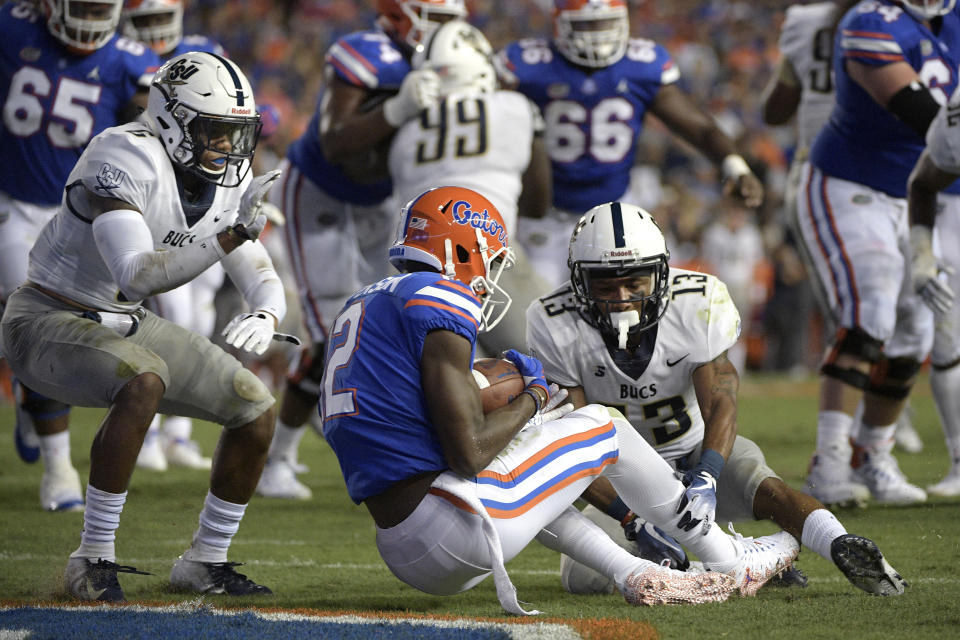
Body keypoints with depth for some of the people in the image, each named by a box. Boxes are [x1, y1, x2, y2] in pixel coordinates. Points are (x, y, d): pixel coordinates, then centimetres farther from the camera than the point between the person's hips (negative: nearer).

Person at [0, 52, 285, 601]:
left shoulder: (228, 183, -2)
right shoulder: (129, 160, -28)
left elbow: (265, 282, 1)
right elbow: (136, 277, -38)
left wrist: (266, 317, -24)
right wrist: (229, 238, -44)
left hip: (122, 327, 8)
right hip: (48, 322, -8)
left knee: (257, 409, 3)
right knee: (145, 383, -37)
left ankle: (206, 561, 19)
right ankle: (94, 560, -26)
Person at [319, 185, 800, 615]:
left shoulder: (364, 306, 20)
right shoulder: (440, 302, -9)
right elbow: (470, 452, -16)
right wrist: (531, 400, 3)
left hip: (402, 555, 9)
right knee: (601, 427, 11)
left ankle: (637, 575, 20)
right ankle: (725, 558, 23)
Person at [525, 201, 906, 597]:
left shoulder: (699, 303, -21)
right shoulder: (557, 328, -22)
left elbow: (720, 403, -26)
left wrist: (705, 478, -46)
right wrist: (631, 517, -33)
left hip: (699, 450, -1)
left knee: (764, 489, -32)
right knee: (583, 577, -17)